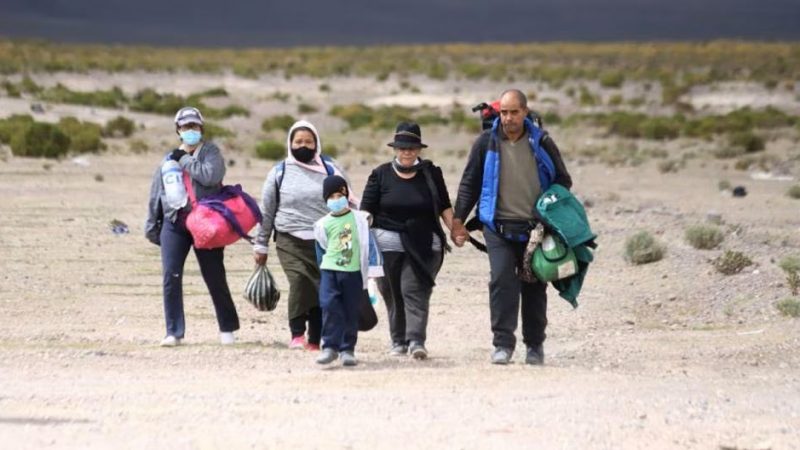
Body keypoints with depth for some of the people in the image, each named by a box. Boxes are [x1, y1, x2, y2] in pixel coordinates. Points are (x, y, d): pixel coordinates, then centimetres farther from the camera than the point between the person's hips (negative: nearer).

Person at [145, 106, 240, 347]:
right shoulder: (169, 159, 16)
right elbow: (156, 194, 20)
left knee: (215, 277, 2)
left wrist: (185, 160, -9)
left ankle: (228, 329, 16)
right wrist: (152, 227, 19)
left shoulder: (211, 152, 3)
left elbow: (210, 176, -17)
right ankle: (174, 332, 1)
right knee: (171, 277, -6)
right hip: (174, 223, 3)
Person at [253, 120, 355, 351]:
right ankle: (297, 334, -13)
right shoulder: (279, 172, 8)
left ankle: (315, 339, 11)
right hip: (291, 241, -1)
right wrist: (261, 246, 12)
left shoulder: (330, 170, 8)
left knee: (323, 289, 1)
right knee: (299, 282, -21)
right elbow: (266, 212, 12)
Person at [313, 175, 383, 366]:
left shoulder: (359, 219, 4)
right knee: (329, 307, -14)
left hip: (353, 272, 0)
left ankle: (347, 349, 10)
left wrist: (373, 269, -2)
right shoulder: (323, 224, 7)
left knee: (351, 312, 3)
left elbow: (369, 244, 3)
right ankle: (330, 347, -9)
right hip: (329, 271, 0)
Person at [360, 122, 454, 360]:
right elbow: (367, 209, 6)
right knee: (392, 293, 5)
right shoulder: (381, 175, 6)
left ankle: (416, 340, -16)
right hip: (388, 243, 1)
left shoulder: (430, 174, 8)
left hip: (422, 244, -1)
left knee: (415, 291, -10)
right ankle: (398, 341, 14)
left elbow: (444, 207, 12)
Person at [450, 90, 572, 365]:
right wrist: (458, 220, 4)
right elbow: (469, 184, 10)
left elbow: (563, 181, 13)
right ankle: (503, 344, -12)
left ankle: (535, 345, 18)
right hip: (499, 227, -1)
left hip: (534, 229, 1)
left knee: (534, 286, 6)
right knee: (502, 281, -15)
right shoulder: (486, 143, 3)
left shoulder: (541, 143, 4)